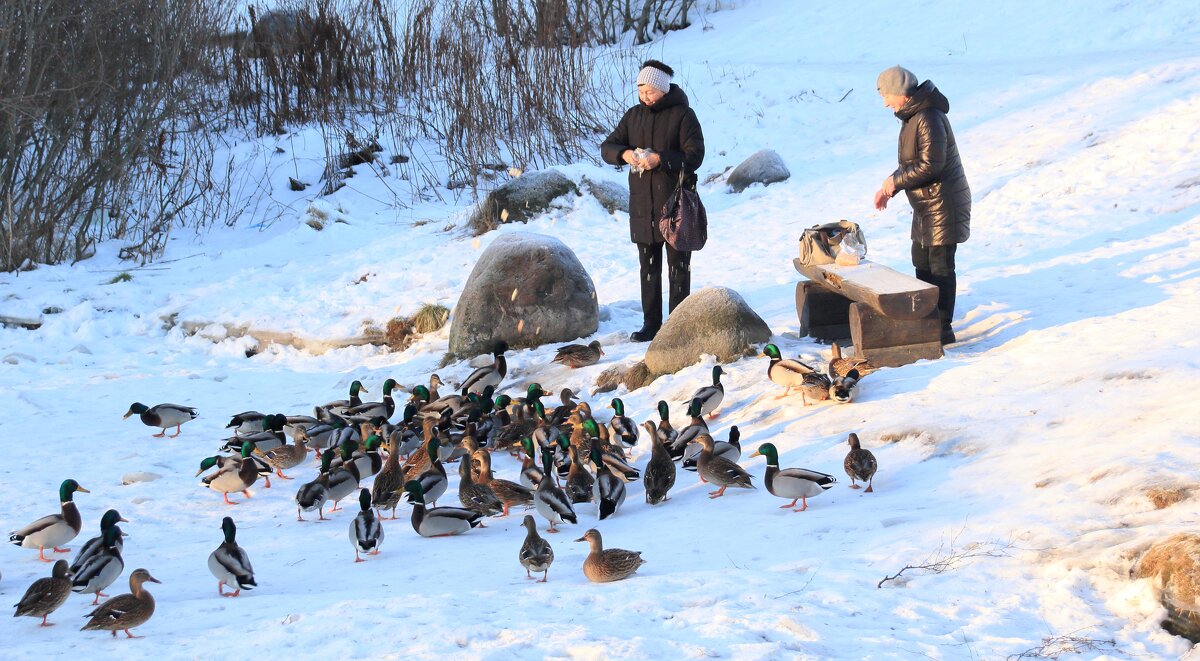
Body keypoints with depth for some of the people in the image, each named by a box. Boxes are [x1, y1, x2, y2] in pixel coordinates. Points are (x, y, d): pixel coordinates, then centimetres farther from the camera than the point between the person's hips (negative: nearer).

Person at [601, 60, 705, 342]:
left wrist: (661, 159, -24)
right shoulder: (634, 116, 10)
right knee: (649, 268, 10)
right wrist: (623, 154, -14)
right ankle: (651, 324, 17)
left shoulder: (683, 115, -6)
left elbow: (695, 155, -12)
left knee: (678, 268, 2)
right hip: (642, 205, 5)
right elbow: (607, 147, 9)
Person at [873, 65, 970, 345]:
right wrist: (889, 187, 7)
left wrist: (895, 182, -15)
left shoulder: (929, 118, -21)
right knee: (921, 261, 18)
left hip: (943, 203, -11)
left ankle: (943, 329, -1)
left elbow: (930, 165, -25)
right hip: (926, 204, 11)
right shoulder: (911, 117, 11)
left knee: (940, 266, -6)